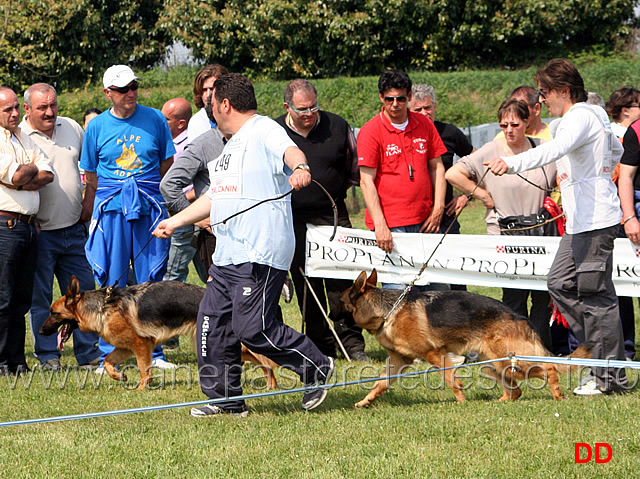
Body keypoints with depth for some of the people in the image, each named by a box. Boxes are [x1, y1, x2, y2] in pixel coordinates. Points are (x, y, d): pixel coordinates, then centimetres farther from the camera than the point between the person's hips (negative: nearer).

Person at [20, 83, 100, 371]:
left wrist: (88, 201, 12)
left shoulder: (72, 129, 8)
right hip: (40, 232, -4)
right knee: (39, 298, 2)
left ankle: (89, 354, 13)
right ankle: (47, 356, 10)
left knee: (83, 292, 6)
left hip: (74, 230, 4)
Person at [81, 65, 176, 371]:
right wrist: (92, 217, 7)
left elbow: (167, 168, 12)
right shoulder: (97, 127, 5)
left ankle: (153, 352, 11)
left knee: (151, 283, 3)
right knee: (111, 284, 0)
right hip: (111, 209, 0)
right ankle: (108, 355, 5)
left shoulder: (154, 120, 6)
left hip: (149, 208, 0)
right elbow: (91, 181, 10)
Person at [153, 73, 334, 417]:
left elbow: (290, 150, -30)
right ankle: (225, 399, 16)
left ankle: (317, 369, 3)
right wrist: (175, 222, 42)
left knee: (252, 328, -13)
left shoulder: (264, 131, -7)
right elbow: (213, 198, 36)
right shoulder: (232, 144, 25)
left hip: (260, 255, -10)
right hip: (227, 255, 10)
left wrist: (300, 168, -53)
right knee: (212, 322, 8)